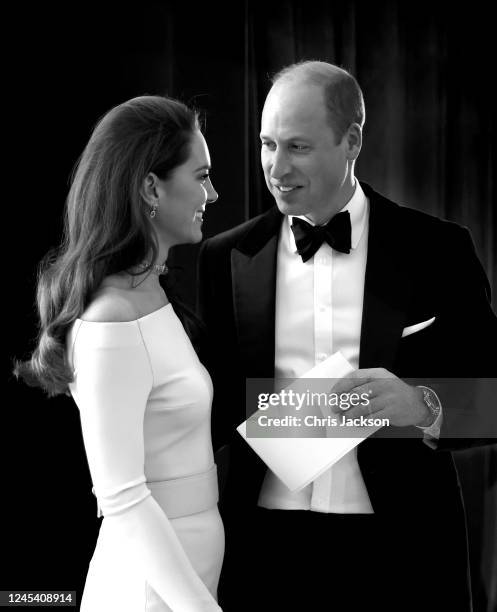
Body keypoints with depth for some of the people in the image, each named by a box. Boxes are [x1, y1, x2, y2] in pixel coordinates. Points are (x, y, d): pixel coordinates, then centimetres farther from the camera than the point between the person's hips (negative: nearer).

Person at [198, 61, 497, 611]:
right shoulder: (227, 258, 4)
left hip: (397, 558, -1)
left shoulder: (435, 250, -1)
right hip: (266, 551, 2)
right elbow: (215, 406, 9)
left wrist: (423, 407, -19)